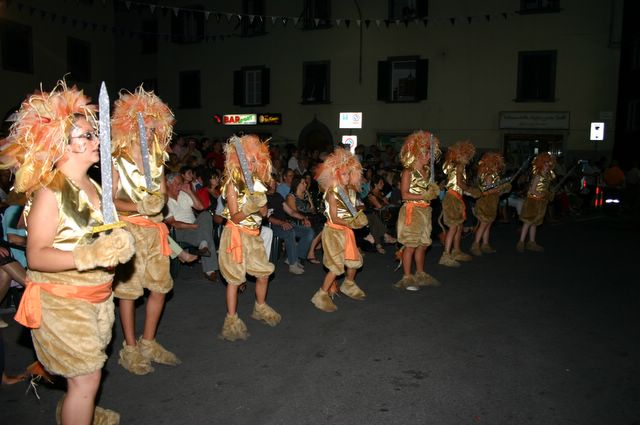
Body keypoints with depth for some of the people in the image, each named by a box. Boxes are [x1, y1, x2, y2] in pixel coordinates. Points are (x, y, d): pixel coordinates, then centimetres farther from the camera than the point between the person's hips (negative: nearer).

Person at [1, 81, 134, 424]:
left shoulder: (92, 186, 5)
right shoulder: (50, 191, -19)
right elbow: (36, 255, -22)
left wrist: (117, 243, -8)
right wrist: (87, 257, -34)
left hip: (96, 294, 8)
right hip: (62, 299, -8)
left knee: (85, 371, 22)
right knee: (87, 377, -1)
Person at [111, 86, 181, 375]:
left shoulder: (158, 159, 11)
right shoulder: (117, 161, -5)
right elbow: (110, 200, -10)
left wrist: (158, 202, -6)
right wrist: (138, 207, -24)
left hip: (155, 230, 5)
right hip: (128, 231, -5)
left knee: (160, 287, 7)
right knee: (128, 290, 0)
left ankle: (148, 343, 24)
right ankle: (130, 349, 15)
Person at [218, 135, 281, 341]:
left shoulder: (257, 182, 5)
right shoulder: (233, 183, -12)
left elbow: (264, 212, 3)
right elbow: (235, 218, -14)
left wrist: (260, 202, -17)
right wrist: (249, 208, -30)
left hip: (253, 235, 6)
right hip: (236, 234, -6)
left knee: (264, 273, 13)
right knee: (234, 278, -2)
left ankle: (260, 308, 36)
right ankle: (232, 320, 8)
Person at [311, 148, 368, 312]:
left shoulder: (351, 190, 4)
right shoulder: (332, 192, -18)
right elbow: (334, 218, -20)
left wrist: (359, 218, -6)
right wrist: (350, 224, -27)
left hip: (347, 231, 7)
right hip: (334, 231, -7)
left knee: (354, 260, 16)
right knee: (337, 266, -8)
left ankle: (348, 285, 41)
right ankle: (322, 295, 3)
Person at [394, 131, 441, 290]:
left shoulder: (427, 171, 11)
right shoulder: (408, 172, -10)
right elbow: (405, 194, -16)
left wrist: (434, 191, -2)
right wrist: (424, 196, -21)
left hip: (425, 211, 8)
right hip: (412, 210, -8)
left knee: (423, 245, 15)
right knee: (411, 245, -4)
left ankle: (420, 274, 29)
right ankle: (407, 278, 5)